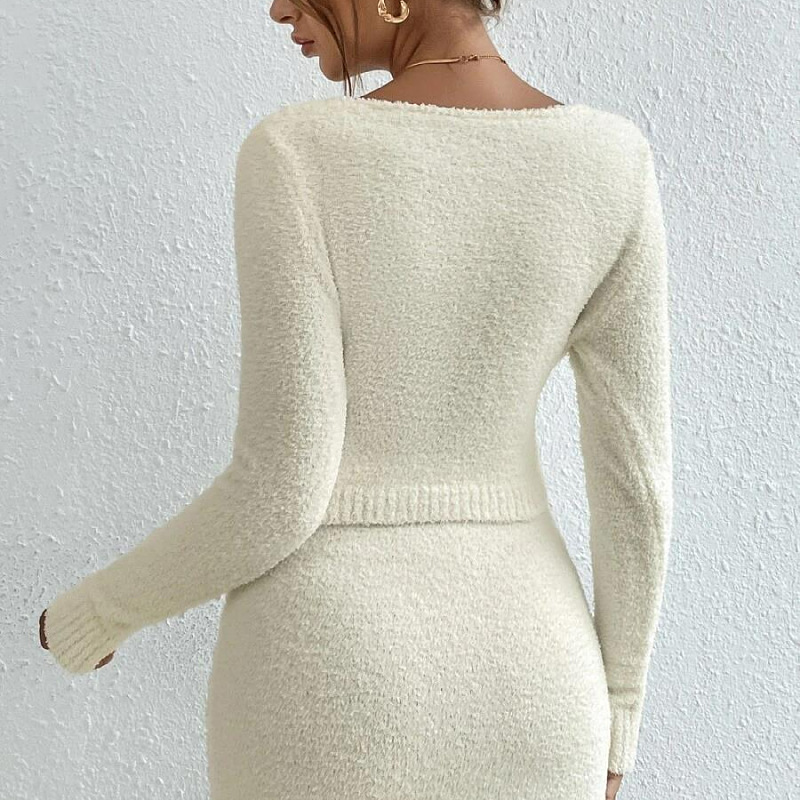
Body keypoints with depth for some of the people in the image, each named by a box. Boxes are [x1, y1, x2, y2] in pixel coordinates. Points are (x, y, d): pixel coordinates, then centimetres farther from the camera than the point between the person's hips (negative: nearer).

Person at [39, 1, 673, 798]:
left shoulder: (294, 156, -15)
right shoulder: (610, 162, -4)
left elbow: (280, 488, -17)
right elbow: (636, 474, -3)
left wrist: (99, 609, 3)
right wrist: (615, 718, 10)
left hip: (329, 694, -3)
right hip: (518, 690, 4)